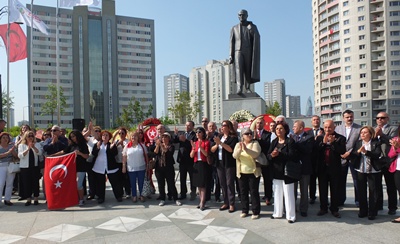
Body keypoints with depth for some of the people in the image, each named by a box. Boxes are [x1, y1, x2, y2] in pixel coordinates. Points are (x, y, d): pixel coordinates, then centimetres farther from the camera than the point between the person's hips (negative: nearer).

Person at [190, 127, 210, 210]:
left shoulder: (206, 142, -3)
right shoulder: (195, 142, 10)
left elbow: (206, 154, -13)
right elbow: (191, 156, 3)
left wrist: (200, 147, -24)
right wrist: (193, 148, -13)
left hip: (203, 164, -5)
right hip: (196, 165, 5)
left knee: (203, 185, -6)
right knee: (198, 184, 9)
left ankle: (202, 203, -5)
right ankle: (202, 201, 17)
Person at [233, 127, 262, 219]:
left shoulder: (255, 143, -3)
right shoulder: (238, 144, 6)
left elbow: (256, 154, -20)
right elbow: (234, 156, -9)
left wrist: (246, 149, -34)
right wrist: (240, 149, -29)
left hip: (253, 172, -3)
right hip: (241, 173, 3)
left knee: (254, 192, 1)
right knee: (243, 192, 11)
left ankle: (256, 212, 11)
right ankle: (244, 210, 24)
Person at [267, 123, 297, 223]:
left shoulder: (290, 141, -7)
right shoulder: (274, 142, 10)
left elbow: (292, 156, -18)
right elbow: (268, 155, 5)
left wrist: (279, 154, -26)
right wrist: (271, 155, -17)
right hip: (276, 171, 6)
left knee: (288, 195, 2)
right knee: (277, 194, 14)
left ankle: (291, 216, 12)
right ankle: (277, 213, 27)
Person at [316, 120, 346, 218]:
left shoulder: (340, 138, -2)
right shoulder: (320, 138, 6)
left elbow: (342, 151, -15)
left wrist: (332, 142, -21)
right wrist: (323, 142, -16)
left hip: (334, 168, -2)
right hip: (322, 168, 2)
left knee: (334, 190, 7)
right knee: (322, 190, 11)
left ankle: (334, 209, 20)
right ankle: (323, 208, 23)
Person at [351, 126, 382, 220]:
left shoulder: (376, 143, -3)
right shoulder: (358, 143, 7)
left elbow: (377, 155, -17)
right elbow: (352, 155, -1)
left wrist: (366, 152, -29)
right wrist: (358, 151, -20)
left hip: (373, 171, -3)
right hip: (360, 170, 3)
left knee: (373, 191, 3)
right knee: (361, 191, 9)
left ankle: (372, 212, 13)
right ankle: (363, 211, 21)